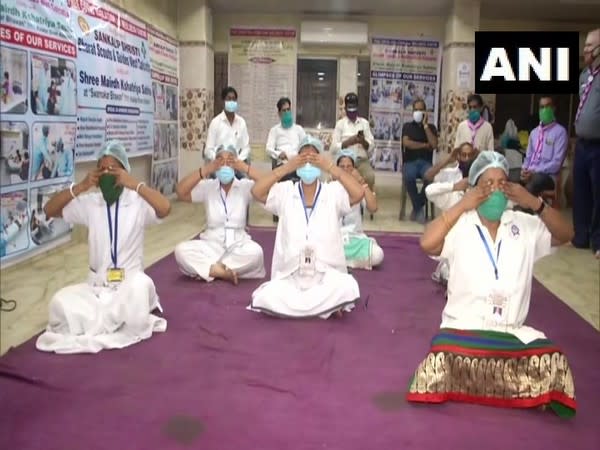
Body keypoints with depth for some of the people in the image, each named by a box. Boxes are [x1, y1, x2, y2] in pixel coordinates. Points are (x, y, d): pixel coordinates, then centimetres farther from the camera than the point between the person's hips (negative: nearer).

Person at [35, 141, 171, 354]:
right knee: (60, 302, -25)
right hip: (96, 284, 3)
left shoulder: (137, 202, -6)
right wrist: (80, 187, -11)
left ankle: (93, 325, -13)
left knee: (140, 286, -38)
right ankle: (117, 322, -8)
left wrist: (134, 184, -25)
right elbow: (49, 210, 0)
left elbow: (165, 209, -25)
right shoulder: (90, 202, 4)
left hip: (130, 282, -2)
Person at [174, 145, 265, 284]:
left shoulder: (245, 187, 0)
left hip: (238, 244, 0)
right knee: (181, 250, -25)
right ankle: (224, 271, -21)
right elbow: (181, 193, -12)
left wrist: (245, 168, -21)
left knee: (255, 252, -34)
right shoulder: (207, 186, 2)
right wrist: (205, 170, -18)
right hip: (211, 244, 1)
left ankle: (211, 268, -19)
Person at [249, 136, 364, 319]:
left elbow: (358, 194, -17)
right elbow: (256, 192, -11)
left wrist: (330, 166, -20)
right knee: (266, 298, -26)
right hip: (289, 276, 2)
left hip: (327, 276, -1)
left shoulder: (333, 192, 1)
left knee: (346, 289, -33)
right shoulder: (285, 192, 4)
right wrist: (287, 167, -16)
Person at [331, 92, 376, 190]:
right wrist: (348, 142, -15)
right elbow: (334, 148, -1)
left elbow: (371, 146, 6)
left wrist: (363, 141, -14)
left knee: (370, 177, -28)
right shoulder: (340, 124, 6)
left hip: (362, 160, 2)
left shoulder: (364, 123, 12)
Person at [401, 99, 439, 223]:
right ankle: (419, 208, -16)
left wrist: (425, 125, -1)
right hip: (410, 162, -1)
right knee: (408, 177, -37)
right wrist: (425, 145, -1)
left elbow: (434, 145, -4)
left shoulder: (431, 127, 15)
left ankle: (417, 207, -15)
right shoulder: (407, 126, 13)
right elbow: (406, 143, -4)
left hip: (425, 162, 1)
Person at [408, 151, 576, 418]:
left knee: (551, 362, -23)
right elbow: (427, 244, -20)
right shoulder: (460, 225, -5)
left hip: (514, 331, 4)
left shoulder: (525, 225, 9)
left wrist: (535, 203, -8)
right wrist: (461, 206, -17)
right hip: (463, 327, -3)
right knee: (446, 360, -33)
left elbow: (565, 235, 3)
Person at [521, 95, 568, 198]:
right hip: (530, 173, 5)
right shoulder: (534, 132, 20)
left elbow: (557, 163, -9)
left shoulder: (560, 131, -1)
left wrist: (534, 172, -17)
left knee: (533, 182, -40)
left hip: (548, 175, -5)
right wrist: (524, 169, 0)